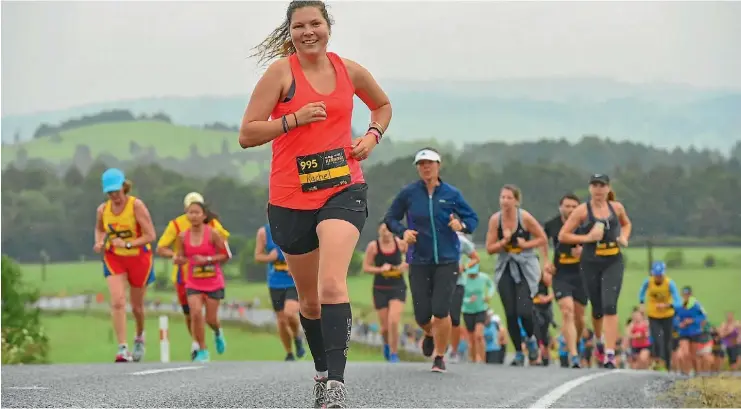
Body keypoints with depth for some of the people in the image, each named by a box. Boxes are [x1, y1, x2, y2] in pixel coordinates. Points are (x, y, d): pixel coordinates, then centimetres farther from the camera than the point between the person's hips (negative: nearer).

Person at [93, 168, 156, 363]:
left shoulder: (136, 205, -17)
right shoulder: (102, 210, -4)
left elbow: (151, 235, -18)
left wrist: (127, 244, -27)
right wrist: (99, 243, -2)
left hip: (139, 258, -2)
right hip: (113, 259, 2)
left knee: (137, 305, 12)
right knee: (117, 302, -18)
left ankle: (139, 336, 44)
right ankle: (122, 349, -20)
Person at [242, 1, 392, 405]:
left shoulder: (349, 70, 6)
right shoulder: (281, 72, -4)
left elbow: (383, 105, 27)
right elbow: (247, 134, -7)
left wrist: (373, 135, 7)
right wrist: (295, 119, -18)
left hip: (344, 190, 0)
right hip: (291, 197, 0)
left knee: (332, 284, -22)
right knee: (309, 298, 13)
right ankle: (322, 372, 35)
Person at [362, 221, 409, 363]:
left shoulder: (400, 243, -4)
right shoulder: (373, 246, -6)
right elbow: (366, 267, -2)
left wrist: (406, 265, -8)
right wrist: (380, 269, -18)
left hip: (398, 287, -1)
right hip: (380, 289, 1)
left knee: (393, 322, -18)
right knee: (385, 326, 6)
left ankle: (394, 354, -3)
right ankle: (387, 343, 42)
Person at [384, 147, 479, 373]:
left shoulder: (452, 194, 1)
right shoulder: (408, 193, 1)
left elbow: (472, 218, 9)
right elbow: (390, 218, 10)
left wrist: (462, 225, -13)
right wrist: (403, 231, -9)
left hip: (447, 261, -1)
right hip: (419, 261, 1)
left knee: (441, 310, -12)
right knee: (422, 315, 0)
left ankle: (439, 356, 8)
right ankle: (430, 334, 39)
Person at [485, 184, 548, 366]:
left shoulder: (525, 218, -10)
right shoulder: (495, 219, -3)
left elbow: (542, 238, 0)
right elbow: (489, 248, 0)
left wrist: (525, 244, -13)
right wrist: (504, 242, -17)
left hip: (526, 267, -3)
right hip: (505, 268, 3)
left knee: (524, 311, -15)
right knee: (510, 314, -2)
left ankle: (530, 338, 18)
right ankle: (518, 353, 12)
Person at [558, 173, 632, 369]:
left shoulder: (617, 208, 5)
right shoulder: (582, 210, -4)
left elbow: (626, 224, 26)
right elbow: (562, 235, -4)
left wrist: (624, 237, 6)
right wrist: (587, 238, -14)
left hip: (614, 262, 0)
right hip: (591, 263, 0)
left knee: (610, 306, -15)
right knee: (597, 308, 10)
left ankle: (609, 353, -18)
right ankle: (599, 340, 43)